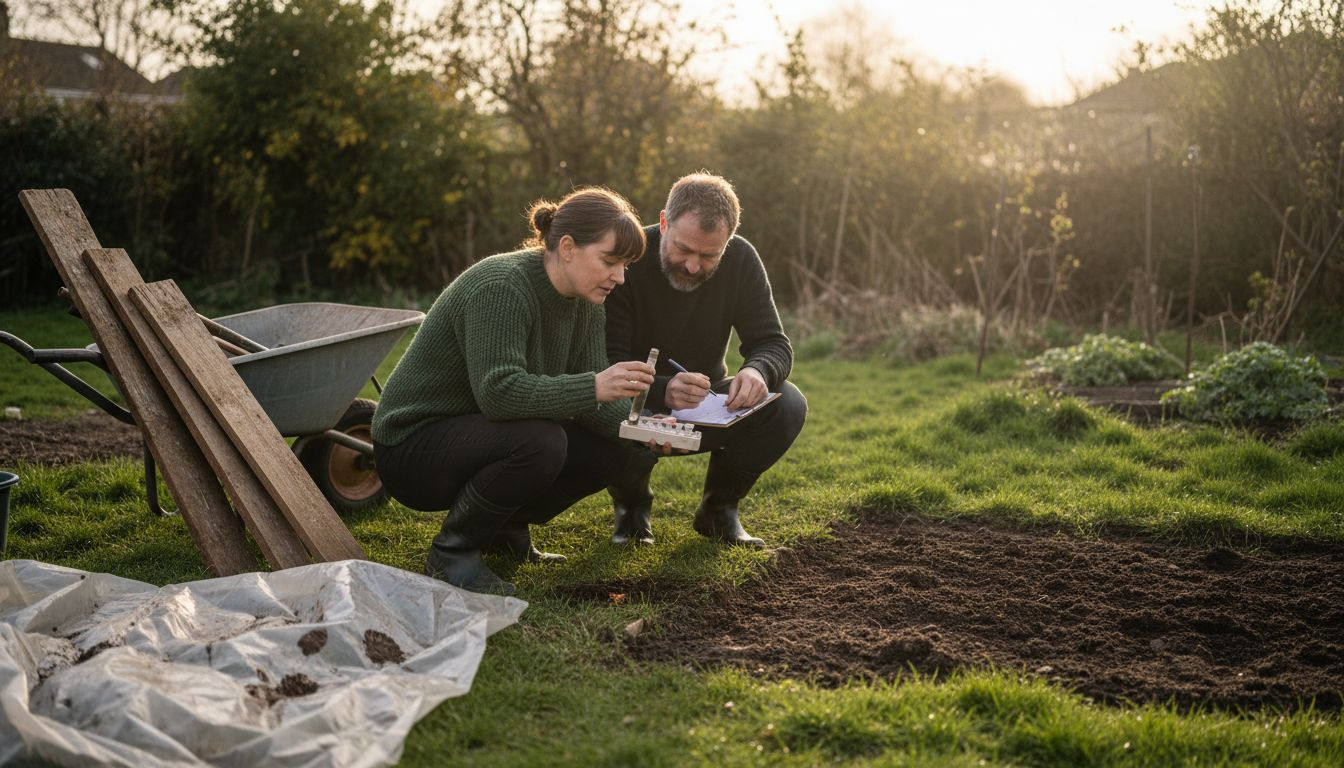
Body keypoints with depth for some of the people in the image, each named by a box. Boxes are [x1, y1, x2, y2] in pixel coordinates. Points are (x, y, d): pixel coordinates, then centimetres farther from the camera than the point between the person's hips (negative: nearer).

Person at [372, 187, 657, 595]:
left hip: (481, 433, 8)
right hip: (412, 445, -8)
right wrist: (594, 387, -43)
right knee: (539, 440, -35)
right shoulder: (500, 286, -26)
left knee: (621, 447, -6)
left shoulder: (584, 302, 0)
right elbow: (498, 391, -36)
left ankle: (506, 527, 11)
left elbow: (592, 402, 0)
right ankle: (452, 551, -12)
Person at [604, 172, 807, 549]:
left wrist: (758, 371, -37)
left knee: (788, 406, -23)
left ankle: (718, 507, 2)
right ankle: (632, 506, 0)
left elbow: (774, 344, -11)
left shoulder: (741, 260, -11)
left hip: (708, 404, 3)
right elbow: (605, 365, -27)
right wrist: (663, 392, -48)